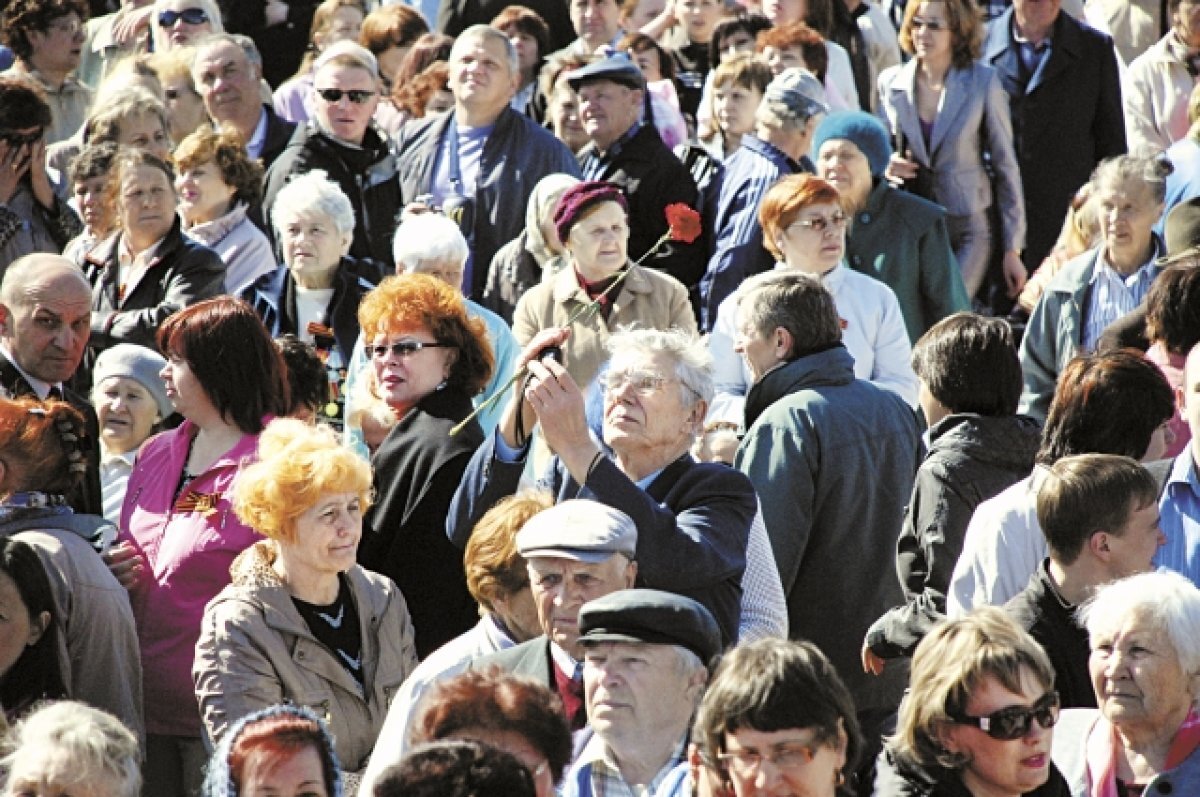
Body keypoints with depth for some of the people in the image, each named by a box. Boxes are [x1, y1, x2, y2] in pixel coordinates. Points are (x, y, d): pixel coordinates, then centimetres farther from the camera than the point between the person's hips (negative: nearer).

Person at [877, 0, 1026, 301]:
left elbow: (1005, 164, 0)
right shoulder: (891, 82, 4)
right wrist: (885, 165, -8)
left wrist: (1012, 249, -1)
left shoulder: (983, 82, -4)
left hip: (968, 229, -3)